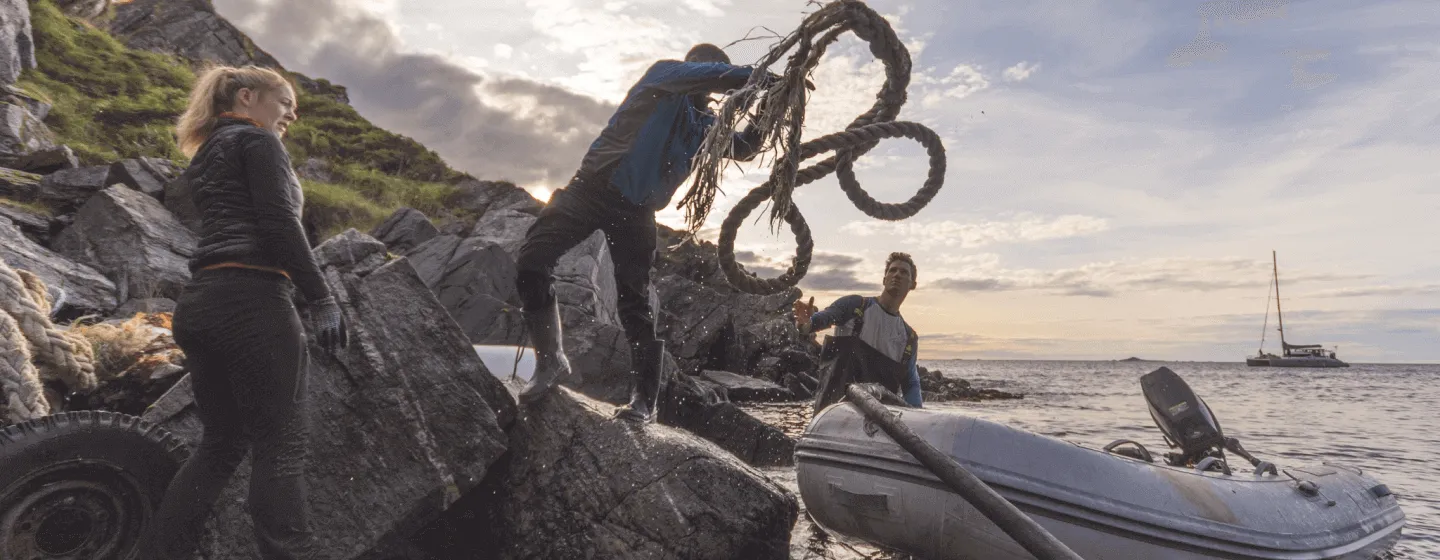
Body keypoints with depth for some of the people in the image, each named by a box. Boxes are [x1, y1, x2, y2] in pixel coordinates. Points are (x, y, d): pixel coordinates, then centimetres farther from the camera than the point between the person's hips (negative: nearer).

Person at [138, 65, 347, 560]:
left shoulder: (206, 155, 27)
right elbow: (279, 223, -13)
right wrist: (320, 299, -16)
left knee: (222, 443, 13)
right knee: (280, 446, -8)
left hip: (200, 304, 9)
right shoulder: (258, 140, 0)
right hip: (250, 300, -9)